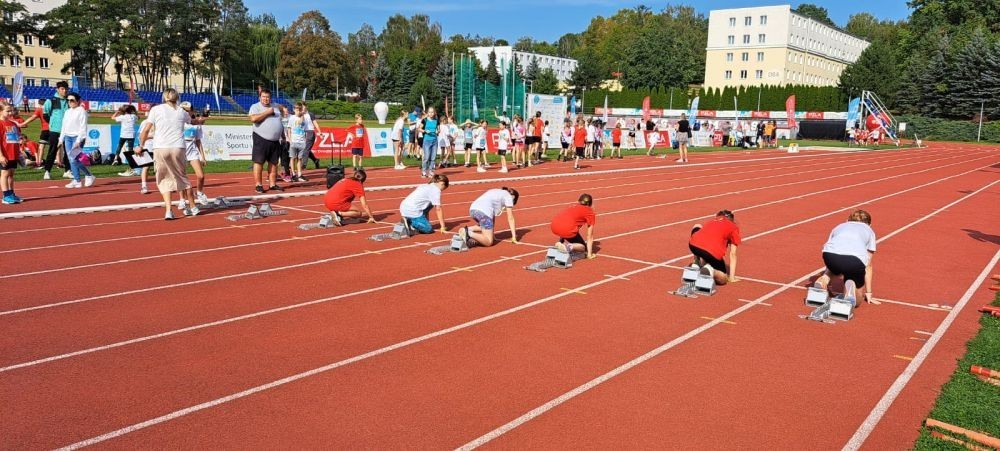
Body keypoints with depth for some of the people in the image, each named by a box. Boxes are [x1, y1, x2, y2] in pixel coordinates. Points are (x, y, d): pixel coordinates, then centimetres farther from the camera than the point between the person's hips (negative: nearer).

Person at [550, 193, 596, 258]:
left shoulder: (574, 207, 33)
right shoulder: (590, 213, 19)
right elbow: (589, 236, 18)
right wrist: (589, 254, 21)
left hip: (554, 226, 6)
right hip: (567, 229, -6)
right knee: (583, 247, 18)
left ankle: (561, 242, 12)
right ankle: (570, 247, -14)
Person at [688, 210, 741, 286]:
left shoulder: (712, 220, 33)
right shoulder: (734, 227, 22)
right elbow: (732, 254, 18)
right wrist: (732, 277, 19)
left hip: (693, 245, 3)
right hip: (713, 252, -3)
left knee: (697, 227, 35)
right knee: (722, 278, 22)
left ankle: (697, 263, 22)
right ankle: (710, 270, -14)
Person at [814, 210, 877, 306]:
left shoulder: (839, 227, 39)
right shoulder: (869, 231, 34)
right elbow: (868, 266, 32)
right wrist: (868, 293, 35)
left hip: (830, 254, 2)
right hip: (855, 258, -2)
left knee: (836, 268, 39)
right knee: (856, 298, 20)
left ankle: (824, 279, 9)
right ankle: (852, 287, -12)